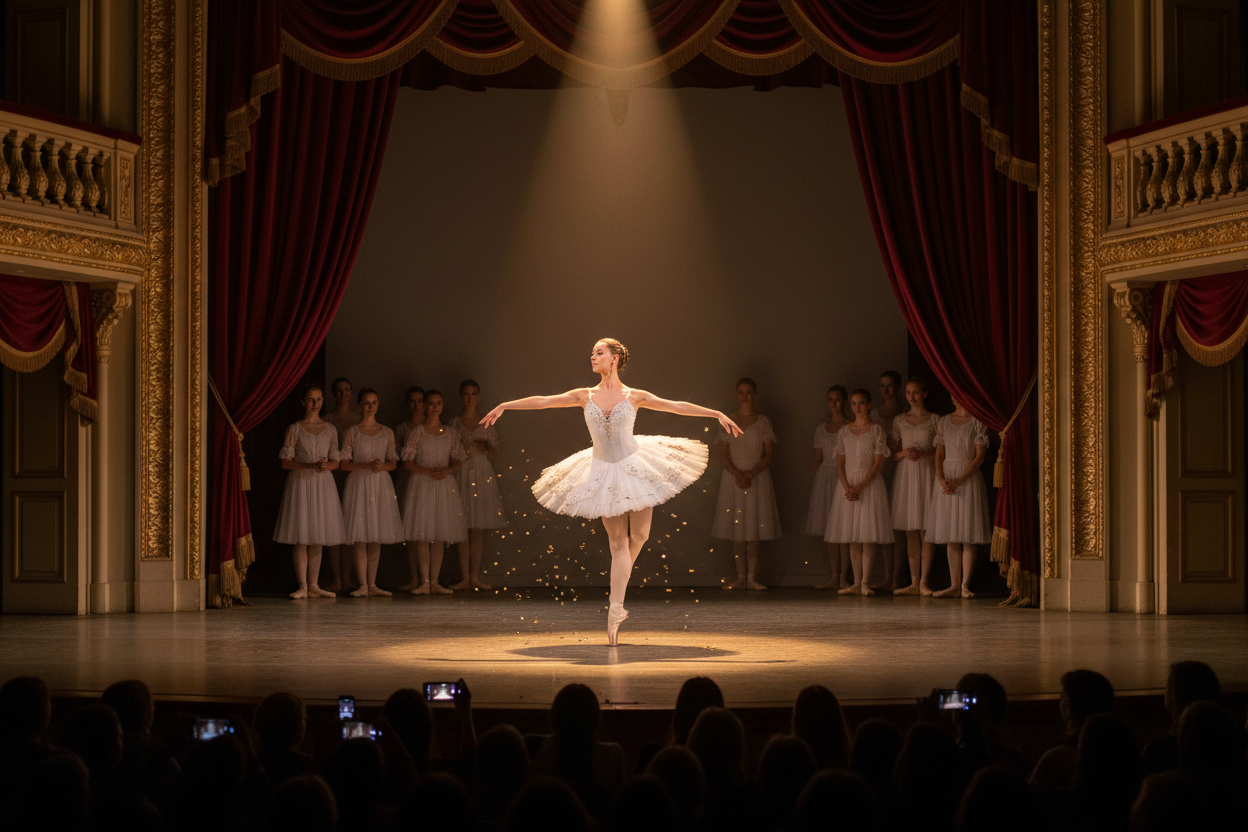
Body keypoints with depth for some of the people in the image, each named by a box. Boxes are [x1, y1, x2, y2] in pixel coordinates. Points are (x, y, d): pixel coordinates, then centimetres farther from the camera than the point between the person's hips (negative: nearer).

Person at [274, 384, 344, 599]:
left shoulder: (330, 430, 10)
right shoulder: (295, 429, 1)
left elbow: (335, 462, 10)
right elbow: (286, 462, -4)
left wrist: (326, 465, -12)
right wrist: (311, 465, -16)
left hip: (323, 484, 3)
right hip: (300, 484, -3)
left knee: (317, 539, 3)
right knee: (301, 538, -6)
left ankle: (313, 585, 8)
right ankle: (302, 586, -5)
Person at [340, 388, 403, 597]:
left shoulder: (387, 432, 10)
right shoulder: (352, 432, 1)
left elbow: (394, 463, 11)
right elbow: (343, 464, -3)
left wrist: (382, 466, -10)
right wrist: (367, 465, -16)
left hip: (381, 485, 3)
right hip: (358, 484, -3)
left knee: (376, 539, 4)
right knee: (360, 538, -6)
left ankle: (372, 584, 9)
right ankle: (363, 585, -3)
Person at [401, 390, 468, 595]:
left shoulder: (450, 434, 10)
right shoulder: (417, 433, 1)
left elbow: (458, 461, 10)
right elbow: (407, 461, -2)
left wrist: (447, 471, -10)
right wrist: (428, 471, -16)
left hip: (445, 485, 3)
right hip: (421, 485, -3)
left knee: (440, 537, 2)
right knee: (423, 536, -6)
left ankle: (434, 582, 6)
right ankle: (424, 582, -4)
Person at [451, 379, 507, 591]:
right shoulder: (454, 423, 7)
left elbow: (494, 454, 9)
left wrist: (486, 448, -11)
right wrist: (460, 448, -12)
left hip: (483, 477, 1)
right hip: (462, 476, -1)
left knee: (479, 530, 0)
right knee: (463, 528, -3)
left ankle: (475, 577, 3)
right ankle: (464, 577, 0)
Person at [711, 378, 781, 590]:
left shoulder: (763, 422, 3)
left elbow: (769, 454, -1)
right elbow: (723, 454, 1)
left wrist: (752, 473, -14)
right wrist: (737, 474, -14)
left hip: (758, 479, -1)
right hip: (733, 479, 1)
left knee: (753, 531, -2)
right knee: (737, 530, 1)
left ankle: (751, 577, 0)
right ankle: (741, 578, 5)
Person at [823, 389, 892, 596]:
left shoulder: (877, 430, -1)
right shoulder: (844, 431, 10)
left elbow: (878, 463, -7)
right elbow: (840, 463, 7)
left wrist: (859, 487, -15)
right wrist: (847, 487, -9)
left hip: (870, 484, -3)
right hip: (848, 484, 3)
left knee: (868, 536, -6)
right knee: (853, 538, 3)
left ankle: (865, 582, -4)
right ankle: (856, 583, 6)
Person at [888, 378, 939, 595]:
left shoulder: (935, 420, 4)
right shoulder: (899, 420, 11)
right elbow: (892, 453, 11)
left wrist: (921, 453, -16)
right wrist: (904, 453, -9)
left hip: (927, 474, -2)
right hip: (905, 473, 3)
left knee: (925, 530, -7)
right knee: (910, 531, 2)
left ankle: (923, 582, -6)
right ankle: (913, 583, 4)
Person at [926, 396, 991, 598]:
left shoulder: (978, 422, 0)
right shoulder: (943, 422, 12)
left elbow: (980, 456, -6)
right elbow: (939, 454, 10)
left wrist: (959, 481, -15)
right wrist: (941, 479, -8)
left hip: (969, 478, -4)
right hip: (946, 477, 4)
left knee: (968, 537, -5)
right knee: (951, 538, 3)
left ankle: (965, 584, -2)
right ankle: (954, 584, 6)